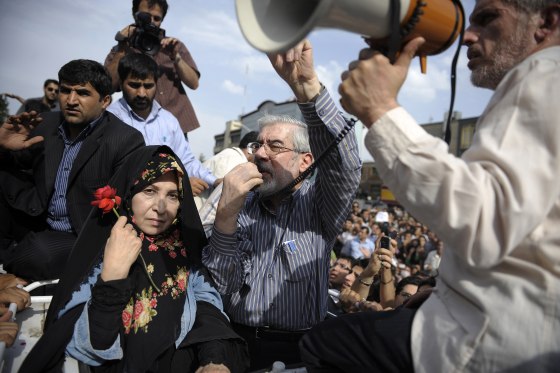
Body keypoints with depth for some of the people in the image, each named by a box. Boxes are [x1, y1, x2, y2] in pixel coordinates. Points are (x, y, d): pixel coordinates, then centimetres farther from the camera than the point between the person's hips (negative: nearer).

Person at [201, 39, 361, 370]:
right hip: (234, 342, 1)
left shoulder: (318, 204, 0)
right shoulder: (241, 206, 6)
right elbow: (216, 286, -3)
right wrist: (226, 214, -17)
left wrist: (306, 84, -32)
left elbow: (343, 164, -20)